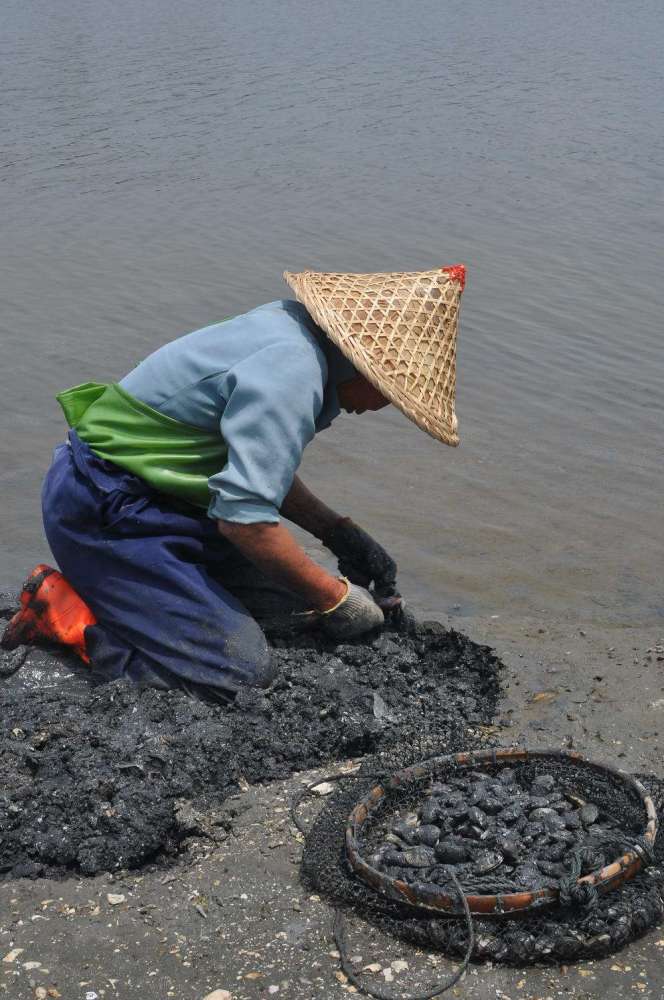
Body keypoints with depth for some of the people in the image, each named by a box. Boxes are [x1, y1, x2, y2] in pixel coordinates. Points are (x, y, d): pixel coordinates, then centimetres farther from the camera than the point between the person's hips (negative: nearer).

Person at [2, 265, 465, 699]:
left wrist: (341, 534, 10)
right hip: (101, 511, -10)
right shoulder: (292, 370, -25)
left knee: (287, 581, 11)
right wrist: (334, 598, -15)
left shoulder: (291, 326, 6)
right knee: (242, 668, -15)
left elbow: (259, 466, 17)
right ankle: (59, 610, -5)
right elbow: (244, 517, -27)